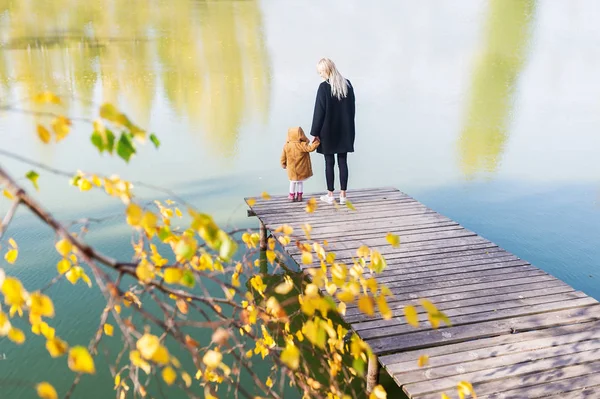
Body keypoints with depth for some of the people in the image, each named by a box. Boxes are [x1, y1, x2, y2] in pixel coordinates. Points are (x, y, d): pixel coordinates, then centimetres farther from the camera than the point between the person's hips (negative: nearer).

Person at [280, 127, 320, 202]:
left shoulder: (286, 145, -9)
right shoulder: (302, 145, -21)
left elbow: (283, 156, 1)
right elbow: (311, 148, -25)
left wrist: (283, 163, 17)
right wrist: (316, 141, -13)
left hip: (292, 169, 2)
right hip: (301, 169, -2)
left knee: (293, 182, 20)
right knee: (300, 182, 16)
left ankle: (292, 195, 25)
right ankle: (299, 196, 22)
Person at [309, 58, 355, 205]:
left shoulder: (324, 87, -13)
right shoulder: (348, 84, 3)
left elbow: (319, 112, -12)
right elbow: (352, 108, 9)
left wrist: (315, 132, -6)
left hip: (328, 132, -4)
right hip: (345, 131, 4)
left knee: (329, 163, 4)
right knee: (343, 162, 7)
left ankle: (330, 195, 11)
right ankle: (342, 195, 10)